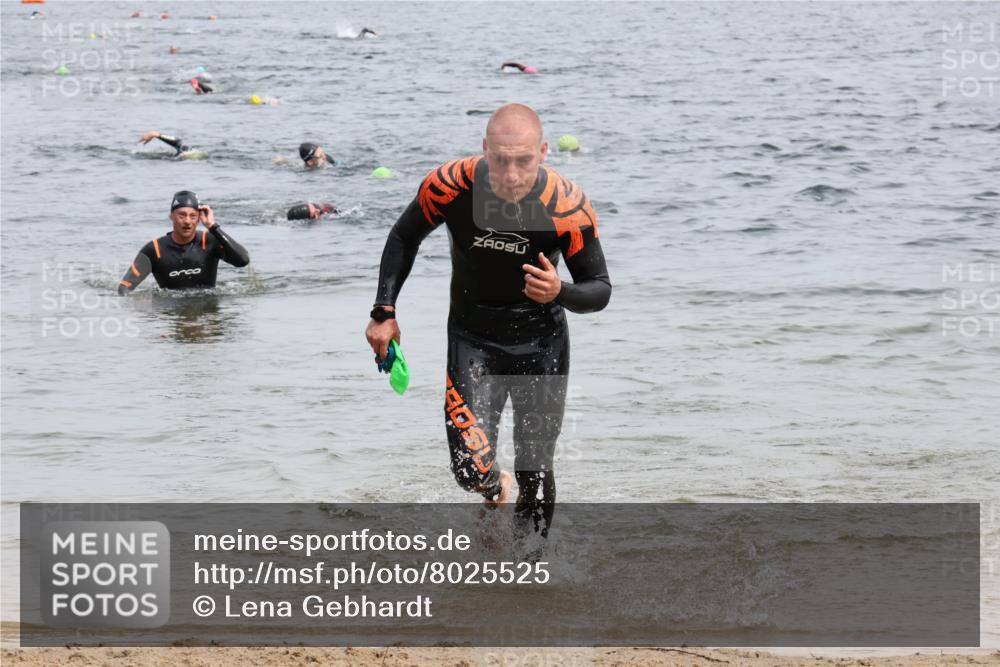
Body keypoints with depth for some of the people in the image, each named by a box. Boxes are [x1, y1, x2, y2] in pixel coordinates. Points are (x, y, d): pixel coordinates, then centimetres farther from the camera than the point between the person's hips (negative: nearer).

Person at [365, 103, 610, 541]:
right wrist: (384, 312, -5)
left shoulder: (568, 206, -23)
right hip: (472, 339, 0)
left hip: (541, 343, 0)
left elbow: (600, 290, -11)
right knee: (472, 470, -12)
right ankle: (495, 490, 25)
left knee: (535, 478, -1)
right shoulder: (450, 186, -22)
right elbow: (404, 238, 0)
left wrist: (560, 293, -33)